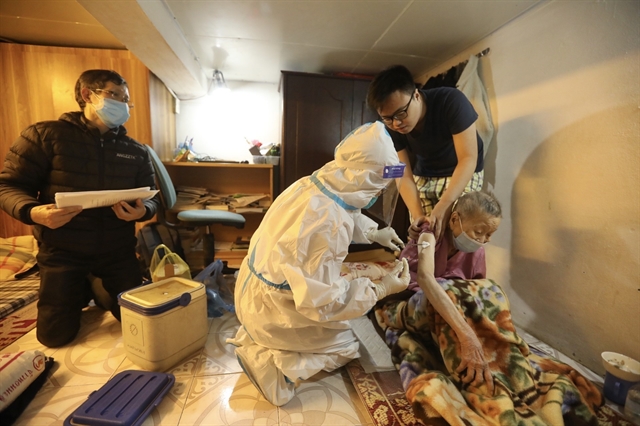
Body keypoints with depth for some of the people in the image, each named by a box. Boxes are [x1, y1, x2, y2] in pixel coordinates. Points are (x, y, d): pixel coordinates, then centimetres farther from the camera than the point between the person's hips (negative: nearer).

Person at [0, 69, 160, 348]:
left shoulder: (136, 151, 3)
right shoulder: (44, 135, -5)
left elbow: (151, 198, 3)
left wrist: (142, 211, -21)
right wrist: (32, 212, -26)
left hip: (118, 250, 2)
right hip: (62, 250, -1)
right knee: (55, 335, 5)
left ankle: (100, 289, 37)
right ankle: (82, 291, 36)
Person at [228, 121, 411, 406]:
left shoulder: (312, 184, -9)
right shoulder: (326, 225, -35)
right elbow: (323, 301, -26)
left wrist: (373, 234, 8)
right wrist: (380, 290, -19)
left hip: (257, 289, 7)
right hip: (270, 309, -7)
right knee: (344, 345, 14)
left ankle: (260, 339, 18)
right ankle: (269, 361, 4)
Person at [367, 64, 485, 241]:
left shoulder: (451, 101, -28)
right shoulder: (390, 129, -18)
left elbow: (468, 158, -31)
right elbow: (404, 176, -19)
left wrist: (442, 207, -43)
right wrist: (418, 217, -35)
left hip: (463, 173, -3)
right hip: (423, 176, 3)